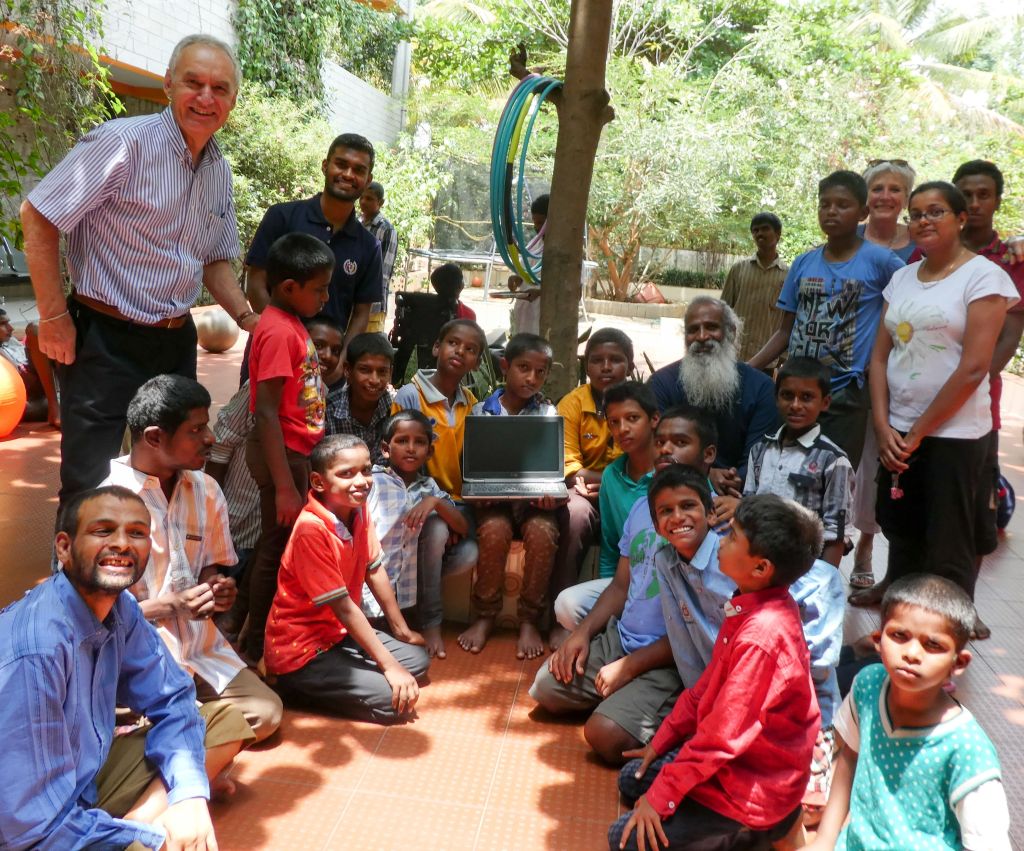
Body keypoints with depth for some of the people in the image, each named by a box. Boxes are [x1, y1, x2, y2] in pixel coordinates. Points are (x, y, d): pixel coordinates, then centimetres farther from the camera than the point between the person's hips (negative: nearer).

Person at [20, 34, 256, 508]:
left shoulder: (220, 171, 8)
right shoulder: (123, 142, -15)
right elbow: (37, 218, -14)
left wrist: (246, 318, 3)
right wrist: (53, 317, -14)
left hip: (176, 343, 7)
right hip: (105, 342, -7)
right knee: (90, 489, -2)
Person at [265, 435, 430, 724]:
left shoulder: (359, 510, -5)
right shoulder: (311, 528, -29)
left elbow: (375, 572, 5)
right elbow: (343, 606, -26)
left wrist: (402, 630, 10)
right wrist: (389, 665, -22)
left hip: (339, 632, 9)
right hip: (300, 649, -9)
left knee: (418, 660, 10)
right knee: (395, 702, -15)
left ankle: (326, 683, 9)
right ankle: (298, 687, 0)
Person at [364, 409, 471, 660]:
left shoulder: (428, 486, 4)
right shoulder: (372, 480, -10)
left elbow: (464, 528, -2)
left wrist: (435, 502, -19)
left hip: (407, 576, 6)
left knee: (436, 524, -17)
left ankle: (431, 621, -6)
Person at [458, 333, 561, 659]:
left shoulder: (548, 413, 8)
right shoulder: (481, 412, 7)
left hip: (534, 499, 1)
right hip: (493, 499, 0)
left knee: (542, 532, -31)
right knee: (495, 529, -32)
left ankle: (529, 620, -12)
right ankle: (484, 617, -10)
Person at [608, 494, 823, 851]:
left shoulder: (761, 636, -32)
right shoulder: (754, 605, -3)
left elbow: (723, 734, -27)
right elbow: (710, 683, 8)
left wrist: (660, 796, -17)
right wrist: (661, 741, 11)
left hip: (754, 786, -9)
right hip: (732, 757, 9)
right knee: (632, 779, 16)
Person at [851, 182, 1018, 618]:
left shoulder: (983, 276, -7)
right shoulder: (901, 277, 10)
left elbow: (973, 369, -14)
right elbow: (880, 357, 8)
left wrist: (917, 434, -11)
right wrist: (883, 427, -4)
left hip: (953, 436, -5)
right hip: (898, 433, 5)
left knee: (947, 553, 2)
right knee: (900, 533, 17)